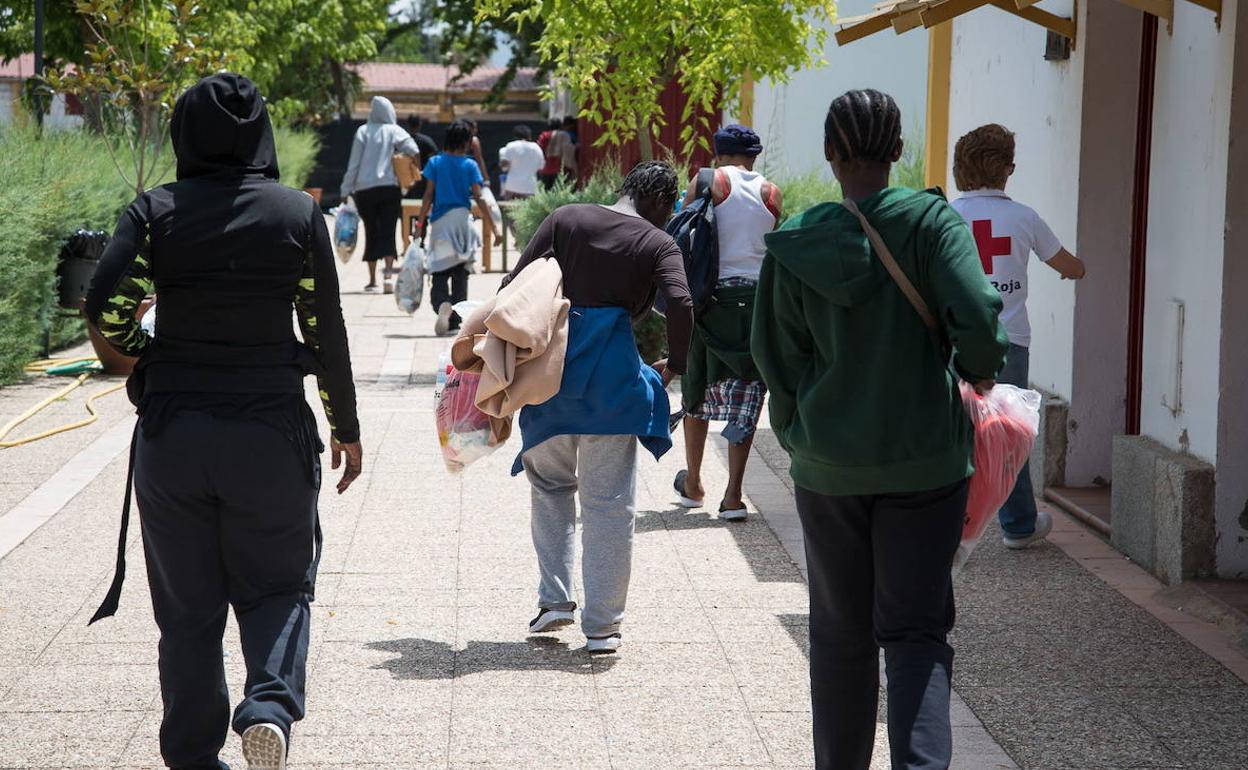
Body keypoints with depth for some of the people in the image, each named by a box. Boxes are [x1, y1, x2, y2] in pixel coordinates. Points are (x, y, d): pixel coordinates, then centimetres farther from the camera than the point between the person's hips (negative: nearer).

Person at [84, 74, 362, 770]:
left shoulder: (156, 211, -2)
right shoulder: (299, 214, -2)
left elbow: (106, 310, -10)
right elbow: (326, 331, 0)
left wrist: (145, 363, 10)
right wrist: (347, 428, 11)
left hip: (171, 429, 1)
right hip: (272, 429, -1)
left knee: (187, 606, 12)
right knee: (276, 588, 13)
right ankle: (270, 706, -13)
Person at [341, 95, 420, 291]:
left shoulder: (363, 131, 3)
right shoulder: (394, 131, 2)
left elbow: (353, 164, 1)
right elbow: (413, 150, -13)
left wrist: (346, 190, 4)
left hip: (364, 189, 1)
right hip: (389, 188, -1)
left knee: (371, 233, 9)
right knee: (387, 231, -1)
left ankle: (372, 279, 10)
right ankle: (389, 268, -24)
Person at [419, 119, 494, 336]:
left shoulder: (435, 163, 2)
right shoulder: (470, 165, -1)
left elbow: (428, 196, -1)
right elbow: (478, 198, -6)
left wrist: (421, 224, 3)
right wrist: (492, 226, -3)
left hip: (440, 222, 0)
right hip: (462, 219, 0)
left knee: (439, 273, 1)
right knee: (460, 274, 10)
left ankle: (442, 304, -30)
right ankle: (455, 323, 9)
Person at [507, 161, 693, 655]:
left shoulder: (566, 218, 9)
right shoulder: (658, 244, 2)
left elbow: (515, 285, 2)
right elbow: (680, 305, -15)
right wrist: (674, 365, 0)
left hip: (550, 370, 3)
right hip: (611, 378, -3)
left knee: (550, 483, 22)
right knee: (608, 503, 5)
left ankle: (554, 599, 15)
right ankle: (602, 625, 7)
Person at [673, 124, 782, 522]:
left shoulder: (708, 182, -1)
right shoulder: (772, 193, 8)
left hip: (713, 294, -2)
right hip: (759, 298, 2)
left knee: (698, 387, 14)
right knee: (746, 393, 5)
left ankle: (693, 484, 25)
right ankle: (733, 494, -2)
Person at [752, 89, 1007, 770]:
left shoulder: (794, 245, -3)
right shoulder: (931, 221, -9)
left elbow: (776, 357, 3)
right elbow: (976, 315, -19)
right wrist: (979, 370, 2)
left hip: (826, 465, 2)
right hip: (925, 462, -2)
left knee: (840, 635, 15)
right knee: (916, 632, 3)